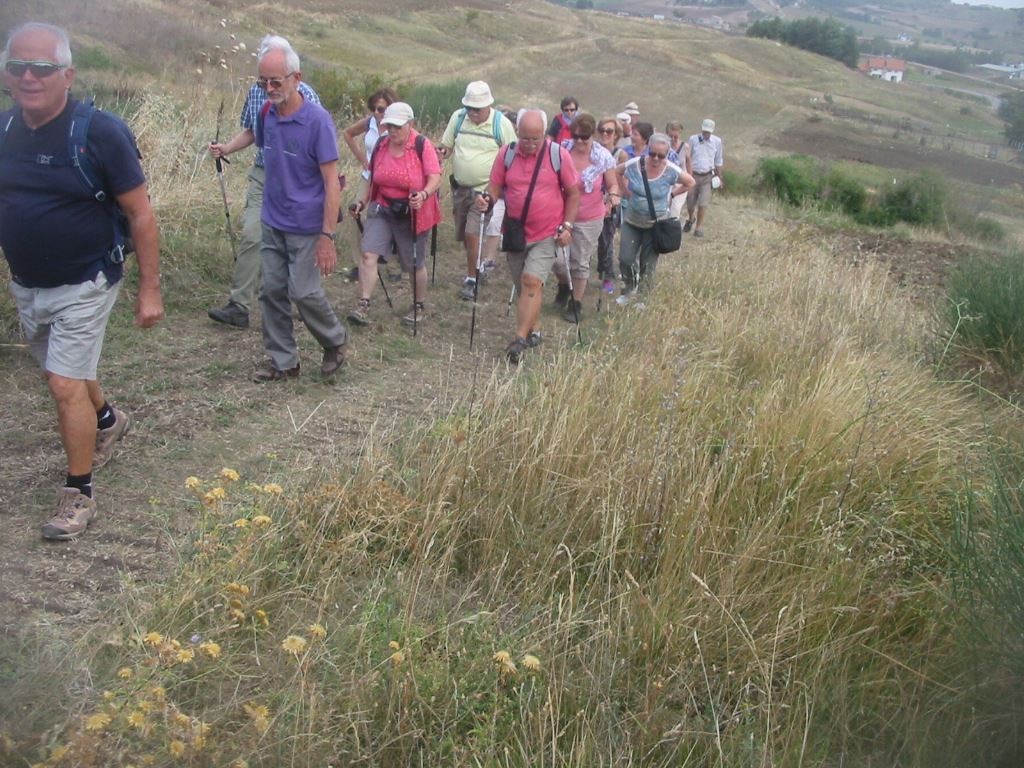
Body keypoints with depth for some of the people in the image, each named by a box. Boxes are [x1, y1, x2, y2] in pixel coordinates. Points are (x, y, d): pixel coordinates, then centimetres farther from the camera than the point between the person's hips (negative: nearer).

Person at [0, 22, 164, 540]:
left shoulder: (99, 132, -18)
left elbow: (141, 214, -14)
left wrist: (149, 289, -14)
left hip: (82, 286, -6)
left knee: (65, 385, -8)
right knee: (66, 371, 23)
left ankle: (78, 494, 8)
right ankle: (108, 420, 53)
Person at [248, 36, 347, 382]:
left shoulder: (317, 120, -16)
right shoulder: (267, 115, 2)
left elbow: (332, 181, -17)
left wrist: (327, 236, -21)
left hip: (306, 227, -6)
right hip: (272, 223, 6)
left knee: (304, 292, -1)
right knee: (272, 292, 7)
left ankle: (335, 341, 25)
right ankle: (282, 360, 20)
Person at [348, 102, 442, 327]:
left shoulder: (422, 146, -12)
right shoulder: (381, 144, 3)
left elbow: (435, 178, -18)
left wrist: (423, 195, -36)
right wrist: (364, 200, 10)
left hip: (411, 214, -4)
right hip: (382, 209, 4)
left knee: (414, 264, 9)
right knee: (368, 254, -12)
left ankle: (420, 307, 30)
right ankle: (363, 306, -9)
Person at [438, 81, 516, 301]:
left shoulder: (502, 124, -9)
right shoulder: (458, 117, 0)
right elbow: (446, 147, 9)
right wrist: (443, 152, -14)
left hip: (485, 189, -5)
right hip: (460, 186, 5)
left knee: (472, 233, -14)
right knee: (463, 235, 14)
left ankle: (471, 279, -2)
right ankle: (476, 268, 36)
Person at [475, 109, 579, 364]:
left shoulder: (559, 155, -8)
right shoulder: (507, 153, -3)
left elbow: (573, 193, 0)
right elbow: (495, 186, 4)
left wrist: (567, 226, -8)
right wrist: (487, 200, -19)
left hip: (547, 235, -3)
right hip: (515, 233, 3)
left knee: (532, 282, -16)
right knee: (524, 286, 12)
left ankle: (520, 340, -17)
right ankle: (532, 330, 30)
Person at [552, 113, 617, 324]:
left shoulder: (603, 157, -9)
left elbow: (613, 185, 0)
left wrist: (612, 197, -21)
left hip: (589, 219, -1)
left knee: (580, 263, 7)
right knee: (558, 260, -1)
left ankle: (575, 304, 25)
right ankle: (564, 286, 34)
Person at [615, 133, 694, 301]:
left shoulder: (671, 171, -16)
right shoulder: (634, 164, -14)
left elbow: (690, 183, 3)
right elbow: (617, 172, 7)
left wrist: (671, 194, -2)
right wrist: (625, 191, 1)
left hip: (655, 225, -1)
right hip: (631, 222, 1)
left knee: (648, 264, 9)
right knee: (625, 259, 2)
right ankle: (630, 288, 29)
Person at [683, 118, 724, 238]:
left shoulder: (717, 141, -2)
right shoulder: (693, 139, -7)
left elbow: (718, 162, 9)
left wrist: (719, 178, 14)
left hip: (707, 176, 0)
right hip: (693, 175, 0)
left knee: (703, 203, -9)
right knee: (690, 202, 9)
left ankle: (699, 227, 5)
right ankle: (690, 219, 40)